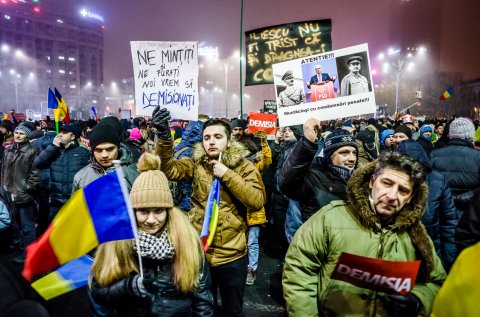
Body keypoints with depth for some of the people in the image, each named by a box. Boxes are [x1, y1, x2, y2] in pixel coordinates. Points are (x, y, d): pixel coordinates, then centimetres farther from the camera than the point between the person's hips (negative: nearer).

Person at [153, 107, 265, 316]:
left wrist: (227, 175, -20)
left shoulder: (244, 167, -6)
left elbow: (257, 201, -18)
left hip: (232, 255, -1)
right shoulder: (195, 164, 0)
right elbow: (168, 169, -17)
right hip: (198, 252, 2)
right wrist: (164, 136, -31)